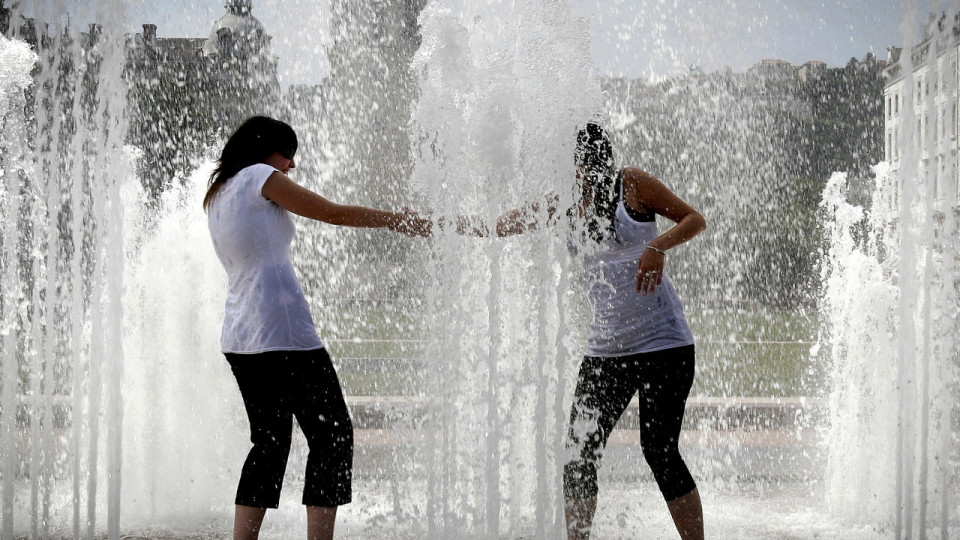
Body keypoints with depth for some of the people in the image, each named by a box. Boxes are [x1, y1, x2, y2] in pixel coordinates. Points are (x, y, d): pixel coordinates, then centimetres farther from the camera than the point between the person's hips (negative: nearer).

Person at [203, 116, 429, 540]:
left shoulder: (215, 197, 21)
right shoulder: (259, 176, -2)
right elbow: (334, 213, 0)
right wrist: (399, 219, 9)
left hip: (239, 339, 9)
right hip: (281, 331, -9)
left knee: (269, 441, 14)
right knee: (333, 435, -3)